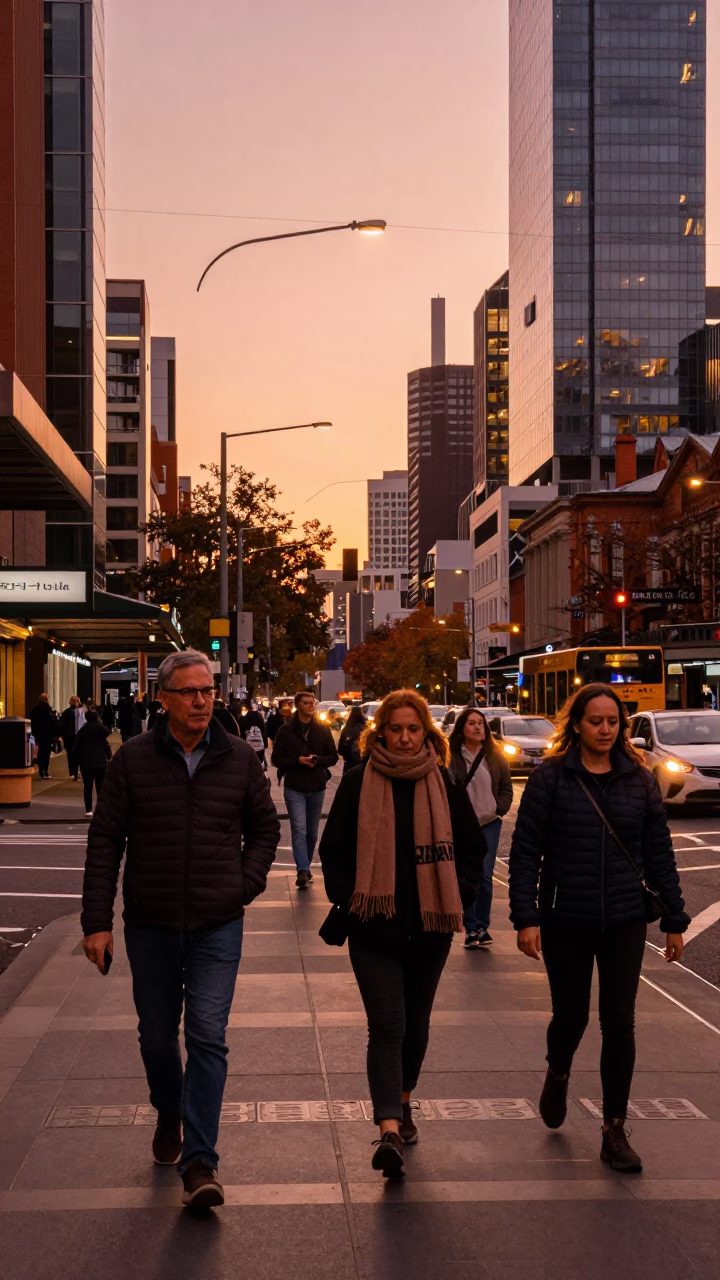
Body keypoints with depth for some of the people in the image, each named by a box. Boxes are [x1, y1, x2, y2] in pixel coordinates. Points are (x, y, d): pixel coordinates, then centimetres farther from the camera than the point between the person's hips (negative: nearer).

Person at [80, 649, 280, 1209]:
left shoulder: (239, 757, -1)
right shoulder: (134, 759, -4)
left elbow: (265, 828, 13)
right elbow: (105, 841, -2)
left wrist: (246, 885, -1)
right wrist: (97, 921, -5)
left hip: (218, 926, -1)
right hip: (151, 924, 1)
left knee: (208, 1037, -9)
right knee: (157, 1035, 14)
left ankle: (199, 1162, -5)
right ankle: (170, 1115, 42)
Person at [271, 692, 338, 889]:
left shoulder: (322, 730, 6)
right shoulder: (286, 730, -2)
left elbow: (333, 757, 7)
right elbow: (277, 759, -2)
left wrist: (318, 760, -13)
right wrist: (298, 760, -17)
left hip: (317, 788, 3)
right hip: (294, 788, -3)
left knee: (312, 832, 11)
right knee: (299, 830, -14)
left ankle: (305, 867, 27)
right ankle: (303, 871, -19)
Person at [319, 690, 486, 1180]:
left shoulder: (445, 785, 3)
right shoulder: (358, 783, -2)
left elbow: (471, 848, 11)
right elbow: (334, 849, 3)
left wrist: (457, 897, 0)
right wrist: (348, 900, -6)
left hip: (430, 927, 3)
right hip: (374, 928, -3)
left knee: (416, 1024, 16)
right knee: (387, 1026, -11)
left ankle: (402, 1102, 39)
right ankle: (390, 1131, -17)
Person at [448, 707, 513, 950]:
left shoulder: (495, 757, 4)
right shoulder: (452, 757, -7)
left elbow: (506, 788, 11)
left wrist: (498, 809, -2)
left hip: (489, 824, 2)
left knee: (485, 876, -2)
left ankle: (482, 926, 9)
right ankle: (471, 928, 10)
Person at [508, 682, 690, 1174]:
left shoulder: (639, 778, 3)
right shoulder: (551, 777, -5)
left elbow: (659, 852, 6)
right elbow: (526, 851, -7)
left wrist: (674, 919, 5)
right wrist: (527, 916, -14)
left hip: (624, 924, 2)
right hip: (565, 921, -1)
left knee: (620, 1025, -1)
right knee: (571, 1016, 12)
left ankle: (615, 1130, 12)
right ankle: (558, 1077, 45)